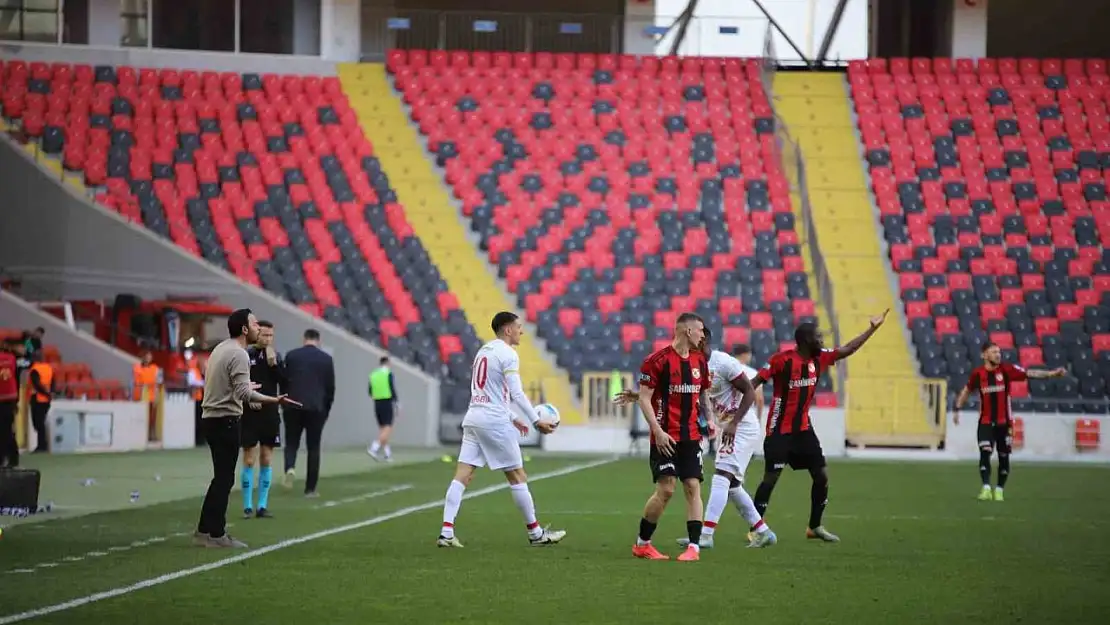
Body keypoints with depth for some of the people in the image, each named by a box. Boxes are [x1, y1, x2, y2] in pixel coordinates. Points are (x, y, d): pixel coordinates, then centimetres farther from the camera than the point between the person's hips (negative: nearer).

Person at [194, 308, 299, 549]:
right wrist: (275, 401, -34)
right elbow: (243, 393, -26)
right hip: (225, 419, -9)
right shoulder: (238, 354, -16)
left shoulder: (221, 349, 14)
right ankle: (216, 534, -3)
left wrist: (244, 386, 45)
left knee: (222, 478, 15)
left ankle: (205, 531, 16)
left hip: (212, 418, 9)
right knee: (224, 478, -4)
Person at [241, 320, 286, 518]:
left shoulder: (276, 356, 6)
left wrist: (274, 364, -11)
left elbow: (284, 383, 0)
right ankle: (248, 506, 5)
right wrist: (248, 399, -15)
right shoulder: (245, 356, -4)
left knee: (266, 461, 5)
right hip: (250, 415, -3)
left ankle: (263, 505, 10)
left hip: (270, 415, 3)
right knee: (249, 461, -1)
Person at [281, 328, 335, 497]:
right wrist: (326, 409, 14)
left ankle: (290, 468, -20)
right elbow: (330, 387, 4)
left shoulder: (291, 356, 2)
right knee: (313, 448, 6)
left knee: (291, 443, 11)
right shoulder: (326, 359, 2)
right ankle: (310, 488, 5)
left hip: (294, 407, 0)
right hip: (316, 408, 0)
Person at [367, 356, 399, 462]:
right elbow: (393, 389, -11)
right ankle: (374, 448, -23)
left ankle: (388, 453, 10)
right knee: (388, 428, -6)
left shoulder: (373, 375, 8)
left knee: (382, 428, 11)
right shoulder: (388, 374, -7)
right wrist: (396, 403, -4)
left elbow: (370, 392, 9)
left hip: (377, 403, 6)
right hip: (387, 403, -6)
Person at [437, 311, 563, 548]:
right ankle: (536, 533, 10)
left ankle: (446, 532, -10)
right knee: (517, 476, 3)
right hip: (494, 422, -8)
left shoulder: (484, 351, 18)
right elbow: (516, 394, -15)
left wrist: (511, 418, 27)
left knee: (462, 475, -1)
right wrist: (537, 421, -10)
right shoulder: (508, 354, -9)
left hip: (473, 418, 8)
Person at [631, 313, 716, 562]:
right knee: (665, 489, -8)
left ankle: (693, 547, -2)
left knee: (693, 487, -2)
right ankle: (642, 544, 8)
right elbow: (644, 398, -10)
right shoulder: (658, 361, -10)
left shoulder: (700, 361, 10)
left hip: (691, 437, 6)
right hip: (665, 438, -6)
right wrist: (658, 431, -17)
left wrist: (709, 420, 7)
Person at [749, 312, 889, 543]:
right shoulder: (783, 360, -18)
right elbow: (755, 383, -17)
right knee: (771, 477, -9)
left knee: (821, 476, 7)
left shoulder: (820, 358, 2)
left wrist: (872, 329, 14)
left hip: (803, 428, 7)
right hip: (780, 429, -7)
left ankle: (815, 527, 21)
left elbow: (848, 350, 14)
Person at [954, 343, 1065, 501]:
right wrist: (957, 409, 11)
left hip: (1004, 422, 0)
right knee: (985, 453, -15)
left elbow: (1029, 373, -13)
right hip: (986, 422, 0)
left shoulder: (1006, 370, -7)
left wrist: (1051, 374, -22)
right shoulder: (978, 373, -3)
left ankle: (999, 490, 19)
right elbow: (967, 390, 13)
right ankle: (986, 488, -17)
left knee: (1004, 457, 6)